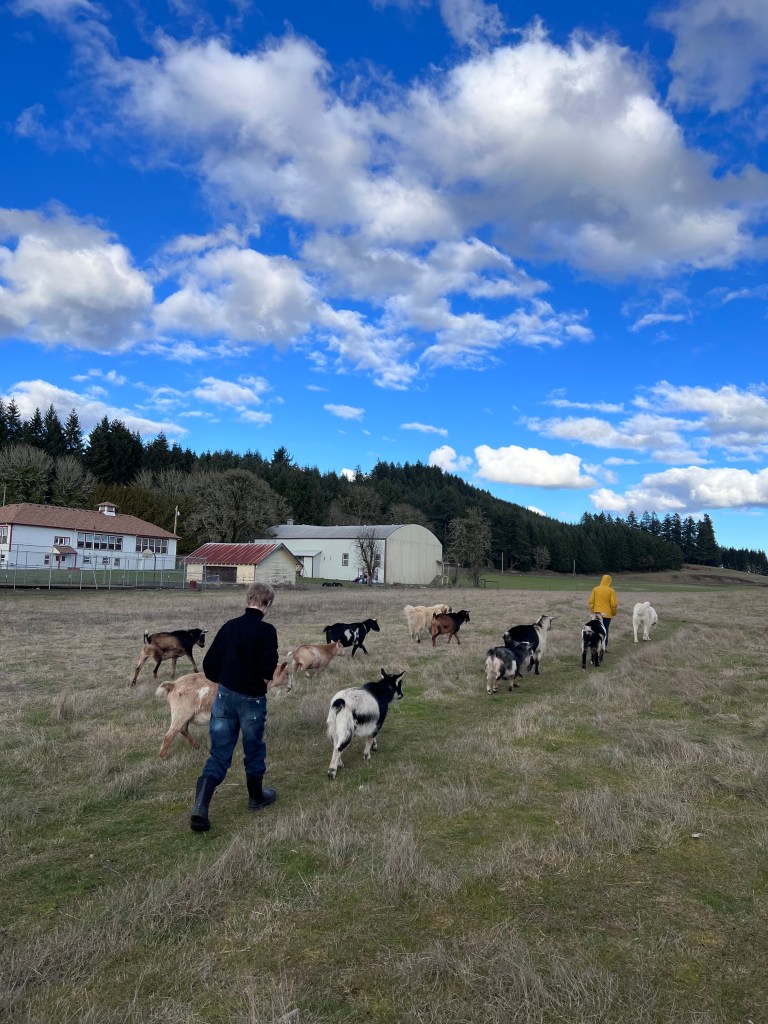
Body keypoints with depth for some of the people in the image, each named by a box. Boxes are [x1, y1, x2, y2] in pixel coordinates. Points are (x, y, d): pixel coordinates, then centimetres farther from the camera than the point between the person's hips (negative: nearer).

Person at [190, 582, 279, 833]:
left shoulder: (230, 626, 2)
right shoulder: (266, 630, -15)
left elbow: (209, 664, 4)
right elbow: (269, 667, -23)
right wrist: (263, 681, -1)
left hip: (225, 696, 4)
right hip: (252, 699, -4)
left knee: (218, 754, 9)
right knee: (254, 750, 17)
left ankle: (200, 807, -4)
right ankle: (256, 797, 35)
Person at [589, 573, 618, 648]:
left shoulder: (595, 589, -1)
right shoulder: (611, 591, -8)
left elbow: (591, 601, 1)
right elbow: (614, 604, -10)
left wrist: (592, 611, 12)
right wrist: (614, 613, 6)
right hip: (607, 614, -2)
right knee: (605, 631, 6)